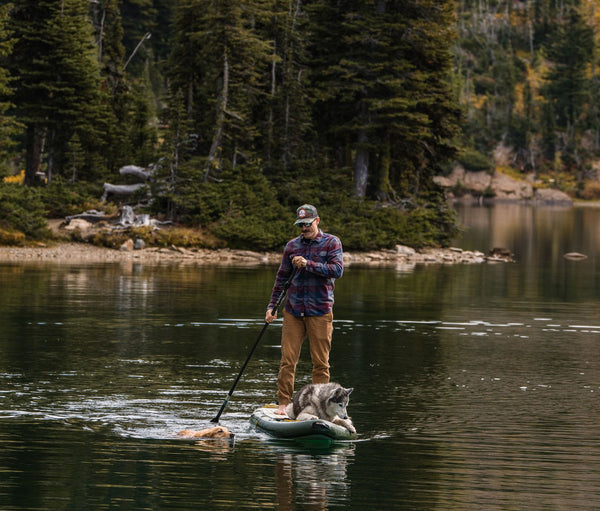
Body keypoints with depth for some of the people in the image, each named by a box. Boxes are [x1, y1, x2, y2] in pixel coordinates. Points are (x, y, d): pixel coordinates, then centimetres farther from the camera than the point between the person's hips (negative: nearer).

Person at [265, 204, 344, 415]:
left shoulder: (331, 243, 2)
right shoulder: (292, 246, 12)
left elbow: (337, 270, -12)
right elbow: (282, 277, 18)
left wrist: (308, 264, -19)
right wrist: (272, 306, 12)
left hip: (320, 311, -3)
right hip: (293, 310, 3)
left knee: (321, 362, 0)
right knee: (287, 360, -2)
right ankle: (284, 403, 3)